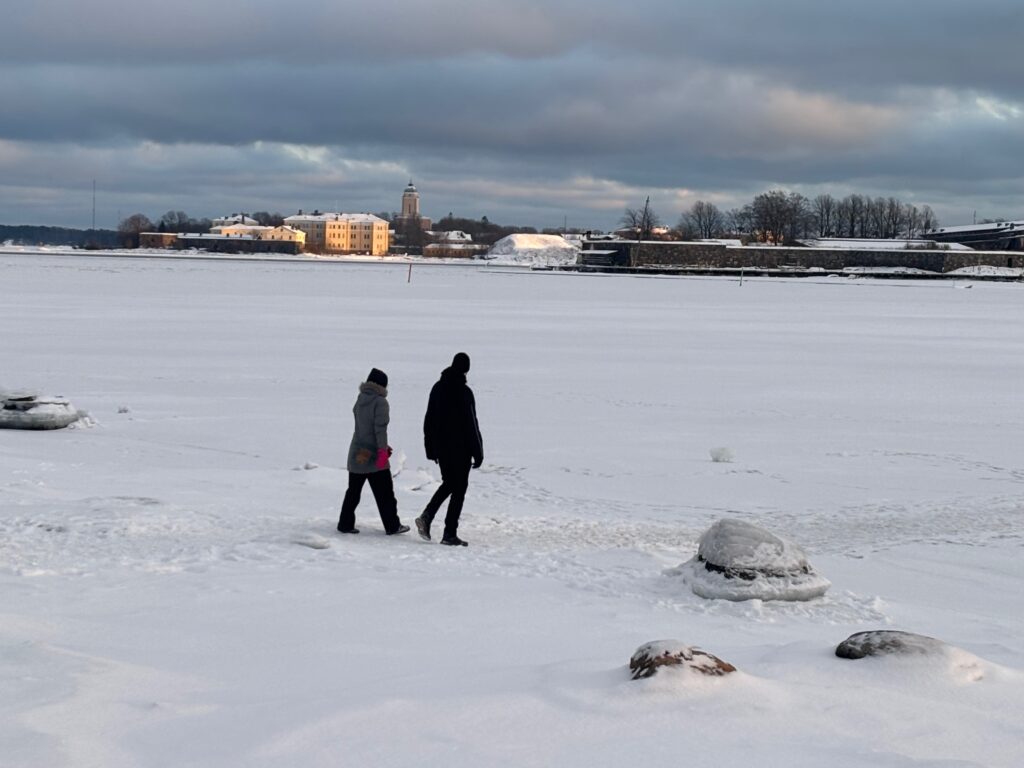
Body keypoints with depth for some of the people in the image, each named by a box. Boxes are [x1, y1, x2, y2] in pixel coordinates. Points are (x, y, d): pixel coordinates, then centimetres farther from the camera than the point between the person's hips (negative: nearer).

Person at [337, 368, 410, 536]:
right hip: (374, 455, -6)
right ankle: (392, 525, 8)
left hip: (357, 454, 6)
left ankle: (345, 524, 12)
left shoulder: (360, 400, 8)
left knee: (353, 491, 13)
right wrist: (383, 449, -19)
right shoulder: (380, 402, -13)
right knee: (384, 492, 3)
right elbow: (380, 427, -21)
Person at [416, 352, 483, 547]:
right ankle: (450, 534, 2)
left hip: (441, 448, 7)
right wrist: (478, 453, -10)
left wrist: (431, 448, 18)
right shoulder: (464, 392, -16)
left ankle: (427, 516, 3)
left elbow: (429, 420, 11)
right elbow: (471, 424, -16)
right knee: (459, 488, 3)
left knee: (448, 483, 22)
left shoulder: (438, 388, 6)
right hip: (460, 449, -6)